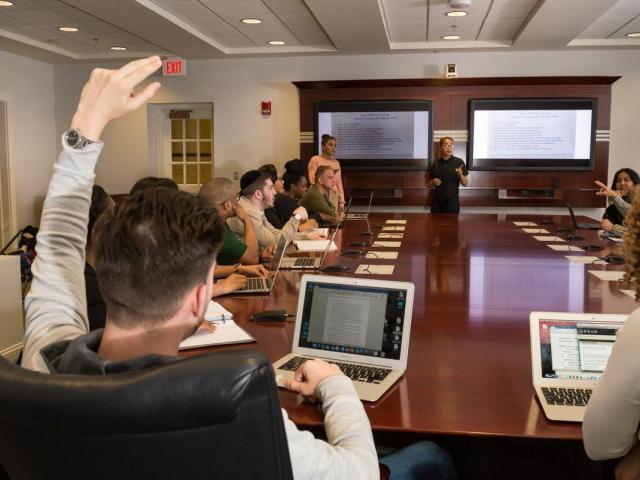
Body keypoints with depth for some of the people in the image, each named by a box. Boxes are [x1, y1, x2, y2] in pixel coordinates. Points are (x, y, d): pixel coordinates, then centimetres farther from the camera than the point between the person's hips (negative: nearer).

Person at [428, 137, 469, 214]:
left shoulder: (459, 162, -4)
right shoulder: (435, 164, 5)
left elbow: (466, 184, -2)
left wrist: (460, 175, -20)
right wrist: (433, 183, -8)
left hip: (452, 201, -2)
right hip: (437, 202, 3)